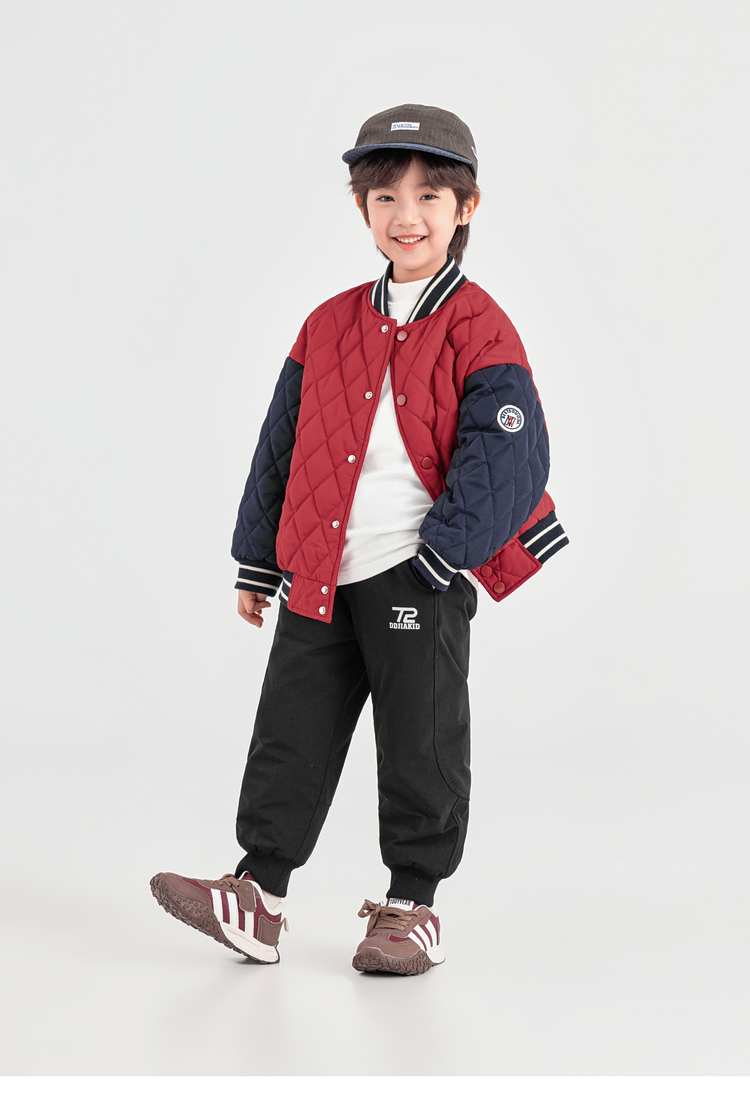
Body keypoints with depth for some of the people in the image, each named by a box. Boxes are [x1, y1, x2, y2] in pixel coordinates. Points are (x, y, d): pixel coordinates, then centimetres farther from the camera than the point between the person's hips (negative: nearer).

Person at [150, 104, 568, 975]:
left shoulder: (478, 331, -6)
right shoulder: (329, 326, 9)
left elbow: (507, 459, -12)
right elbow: (281, 448, 15)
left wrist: (443, 553, -17)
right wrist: (257, 560, 15)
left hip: (417, 577, -4)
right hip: (319, 575, 5)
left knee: (420, 742, 5)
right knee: (291, 736, 7)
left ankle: (413, 904, 18)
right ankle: (257, 896, 15)